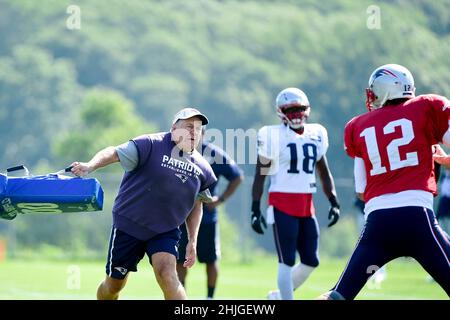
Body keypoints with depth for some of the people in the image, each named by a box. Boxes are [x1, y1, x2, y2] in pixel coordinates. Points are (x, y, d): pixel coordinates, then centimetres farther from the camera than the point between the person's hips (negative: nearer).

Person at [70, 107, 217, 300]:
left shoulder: (202, 168, 3)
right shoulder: (151, 145, -14)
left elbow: (196, 204, 17)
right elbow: (113, 153, -23)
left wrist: (192, 241, 11)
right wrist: (90, 166, -42)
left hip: (165, 231, 2)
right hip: (129, 225, -2)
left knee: (167, 275, -23)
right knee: (114, 285, 8)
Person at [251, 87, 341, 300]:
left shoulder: (316, 135, 9)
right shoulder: (274, 136, -7)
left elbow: (324, 173, 18)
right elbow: (260, 176, -4)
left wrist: (334, 202, 9)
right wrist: (255, 210, -9)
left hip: (306, 206, 6)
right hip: (282, 205, -6)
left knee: (311, 260, 7)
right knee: (287, 262, -6)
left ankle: (280, 295, 26)